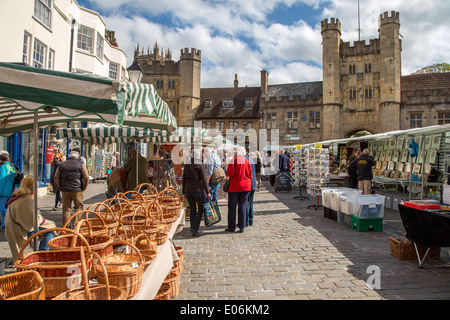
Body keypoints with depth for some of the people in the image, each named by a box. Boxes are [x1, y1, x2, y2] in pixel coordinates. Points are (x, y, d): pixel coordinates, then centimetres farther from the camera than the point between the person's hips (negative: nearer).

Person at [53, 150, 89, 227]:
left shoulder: (61, 165, 9)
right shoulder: (81, 165, 0)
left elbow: (56, 179, 8)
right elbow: (86, 178, -7)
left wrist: (60, 188, 13)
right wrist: (83, 188, 3)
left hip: (65, 190, 3)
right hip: (77, 190, -3)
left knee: (66, 209, 10)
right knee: (78, 207, 9)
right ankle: (76, 224, 3)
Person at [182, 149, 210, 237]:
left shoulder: (186, 166, 7)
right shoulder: (200, 166, -8)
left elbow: (184, 180, 9)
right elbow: (204, 180, -11)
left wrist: (184, 192, 16)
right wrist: (207, 192, -6)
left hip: (188, 190, 5)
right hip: (198, 189, -5)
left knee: (192, 209, 12)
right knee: (201, 209, 7)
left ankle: (193, 231, 15)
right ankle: (194, 228, -4)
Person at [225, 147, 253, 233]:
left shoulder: (234, 160, -9)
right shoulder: (247, 161, 4)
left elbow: (230, 173, -13)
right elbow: (250, 175, 6)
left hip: (234, 186, -4)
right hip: (245, 186, 4)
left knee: (232, 207, 6)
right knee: (243, 207, 8)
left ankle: (231, 227, 10)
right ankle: (242, 227, 10)